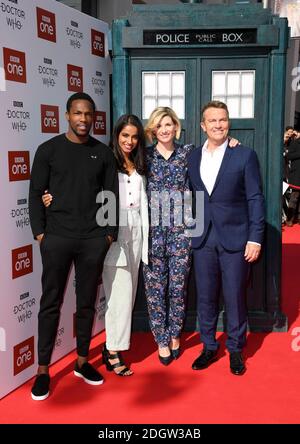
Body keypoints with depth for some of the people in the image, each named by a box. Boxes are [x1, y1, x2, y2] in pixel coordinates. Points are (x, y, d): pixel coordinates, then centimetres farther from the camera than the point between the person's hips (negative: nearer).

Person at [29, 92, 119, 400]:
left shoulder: (103, 153, 8)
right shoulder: (49, 150, 3)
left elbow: (111, 196, 9)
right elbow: (35, 193, 2)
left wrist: (110, 233, 2)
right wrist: (39, 232, -5)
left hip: (93, 240, 2)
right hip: (56, 238, -2)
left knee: (87, 302, 10)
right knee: (51, 303, 4)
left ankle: (82, 361, 25)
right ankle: (43, 370, 14)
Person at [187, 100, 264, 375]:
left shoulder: (245, 155, -2)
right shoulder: (192, 158, 8)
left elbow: (255, 199, -4)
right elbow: (191, 198, 11)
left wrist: (255, 238, -9)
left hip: (235, 239, -3)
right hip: (203, 240, 3)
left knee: (235, 298, 6)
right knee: (205, 297, 11)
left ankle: (236, 350, 24)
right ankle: (209, 347, 27)